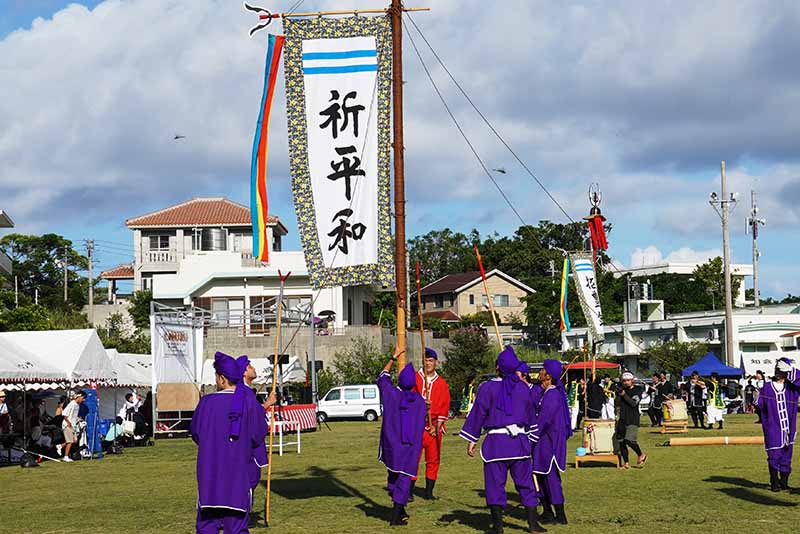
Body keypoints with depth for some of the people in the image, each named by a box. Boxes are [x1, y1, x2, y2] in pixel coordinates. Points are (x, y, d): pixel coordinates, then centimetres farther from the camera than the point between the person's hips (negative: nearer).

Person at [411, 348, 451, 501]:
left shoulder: (442, 383, 8)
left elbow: (444, 408, 5)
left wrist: (437, 427, -5)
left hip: (434, 426, 2)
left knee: (433, 460, 2)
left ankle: (429, 492, 10)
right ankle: (409, 492, -2)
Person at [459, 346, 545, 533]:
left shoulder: (487, 388, -5)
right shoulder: (523, 388, 7)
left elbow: (478, 414, -2)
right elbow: (531, 416, 16)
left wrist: (472, 440, 3)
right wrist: (530, 438, 27)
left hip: (496, 441, -3)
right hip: (520, 440, 3)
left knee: (495, 483, 3)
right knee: (525, 482, 10)